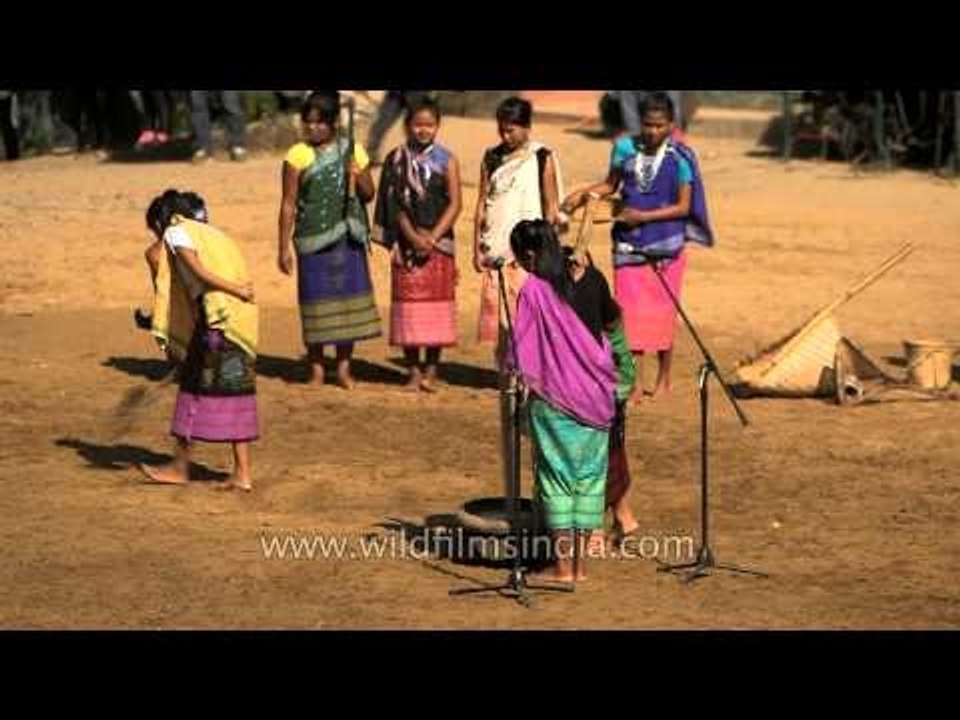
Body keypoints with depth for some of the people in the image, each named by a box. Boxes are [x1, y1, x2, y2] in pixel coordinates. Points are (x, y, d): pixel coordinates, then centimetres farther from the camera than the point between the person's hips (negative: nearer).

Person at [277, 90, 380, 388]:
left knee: (348, 299, 3)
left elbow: (368, 194, 10)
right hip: (313, 239, -2)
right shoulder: (298, 156, -2)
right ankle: (317, 370, 11)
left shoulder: (353, 151, 5)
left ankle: (343, 368, 14)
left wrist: (358, 177, -11)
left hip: (348, 238, 2)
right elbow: (288, 204, -1)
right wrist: (284, 247, -4)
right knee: (316, 302, 0)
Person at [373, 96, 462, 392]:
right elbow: (394, 204, -1)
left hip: (439, 242, 0)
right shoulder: (397, 159, 4)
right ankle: (413, 370, 7)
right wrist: (413, 236, -13)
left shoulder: (446, 160, 3)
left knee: (436, 305, -1)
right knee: (408, 306, 0)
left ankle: (431, 370, 4)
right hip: (406, 242, 0)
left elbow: (455, 204, -2)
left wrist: (432, 238, -12)